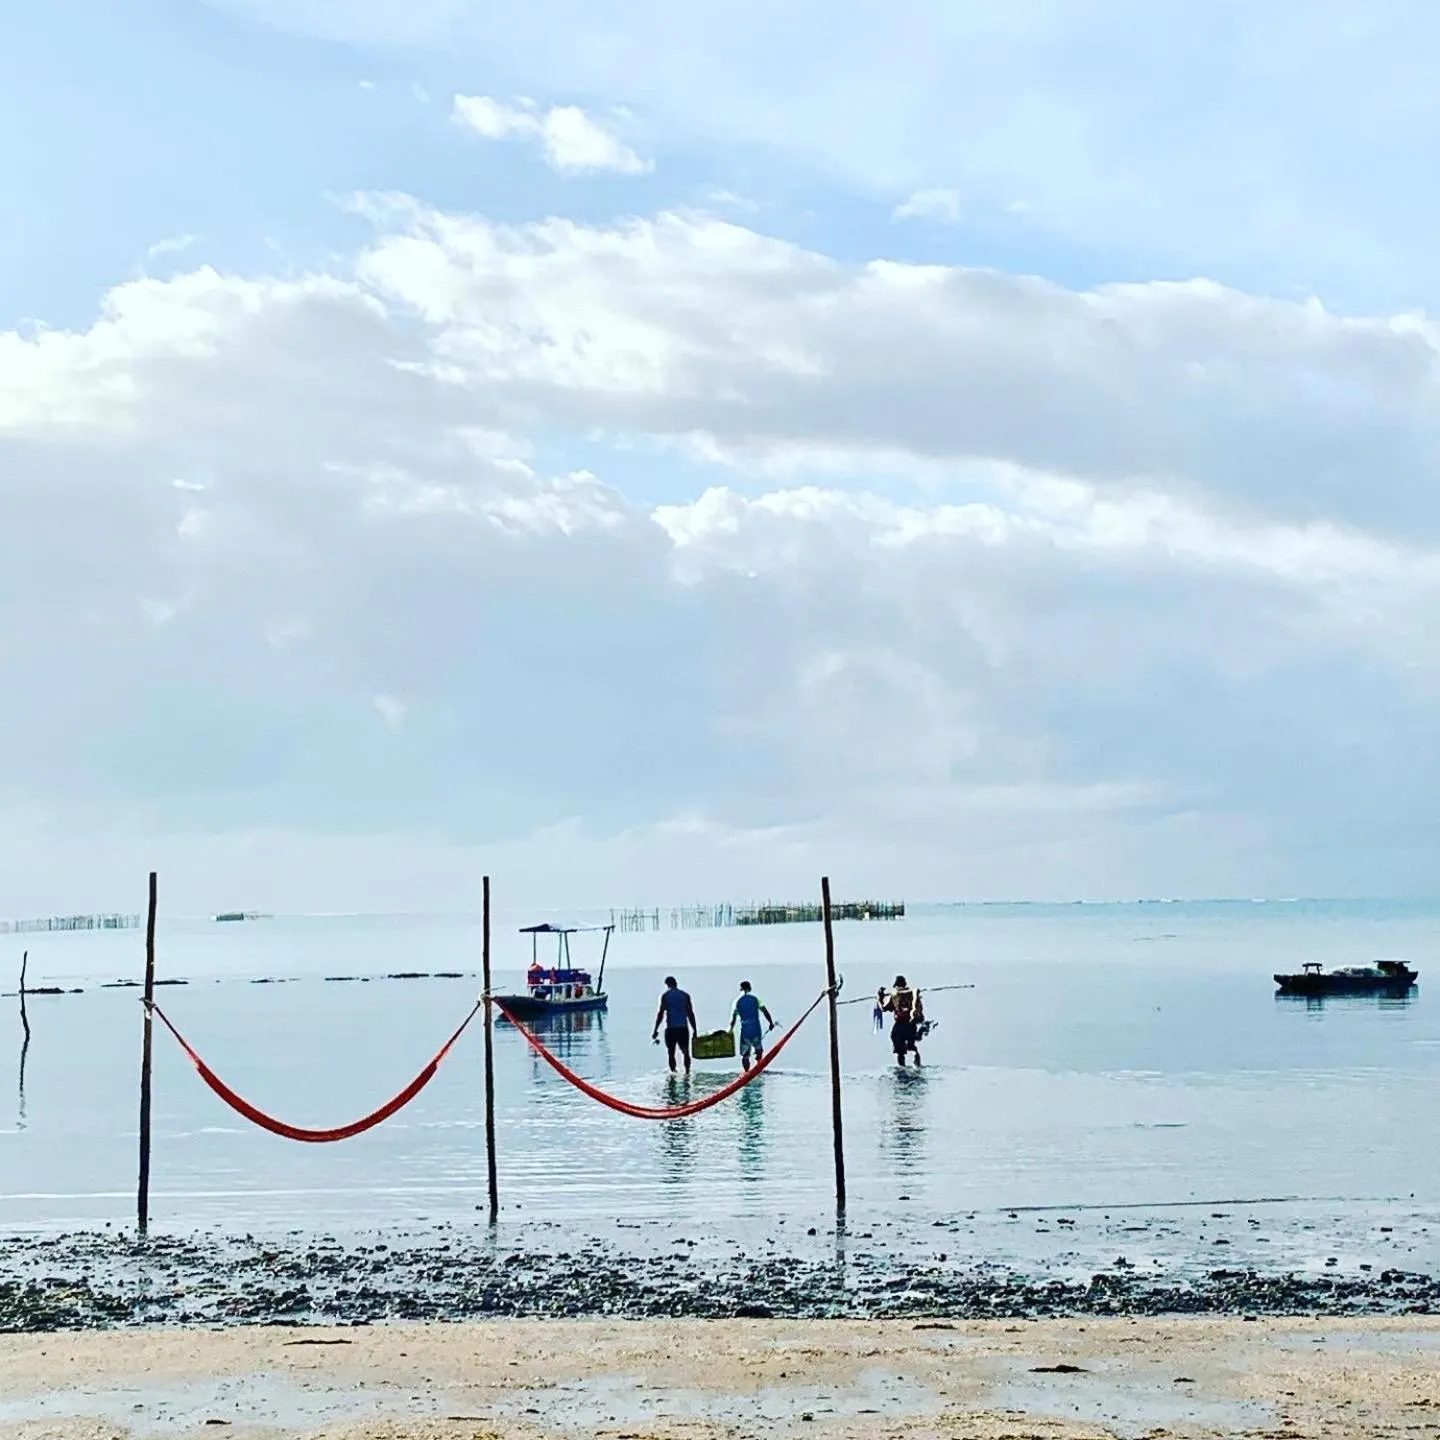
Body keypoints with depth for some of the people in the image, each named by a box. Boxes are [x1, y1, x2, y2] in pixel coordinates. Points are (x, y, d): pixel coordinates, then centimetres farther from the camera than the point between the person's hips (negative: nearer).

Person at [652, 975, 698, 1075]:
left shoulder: (665, 996, 0)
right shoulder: (685, 995, 7)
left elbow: (660, 1014, -4)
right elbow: (690, 1014, 5)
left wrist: (655, 1030, -1)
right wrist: (694, 1030, 10)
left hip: (670, 1028, -2)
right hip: (683, 1028, 2)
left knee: (671, 1053, 7)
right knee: (686, 1052, 11)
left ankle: (673, 1072, 2)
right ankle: (687, 1072, 1)